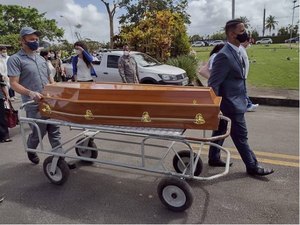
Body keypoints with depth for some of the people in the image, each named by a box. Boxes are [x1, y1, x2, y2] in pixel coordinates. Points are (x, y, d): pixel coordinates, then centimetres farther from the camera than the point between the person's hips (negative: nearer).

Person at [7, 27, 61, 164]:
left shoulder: (41, 58, 16)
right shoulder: (15, 59, -4)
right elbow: (14, 84, -12)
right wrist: (30, 93, -29)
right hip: (34, 105, -5)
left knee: (54, 132, 8)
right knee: (38, 133, 6)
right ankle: (30, 151, 37)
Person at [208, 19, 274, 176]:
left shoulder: (235, 51, 8)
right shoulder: (224, 55, -23)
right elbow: (213, 84, -23)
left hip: (232, 101, 9)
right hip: (231, 103, -9)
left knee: (220, 130, 18)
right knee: (240, 135, 5)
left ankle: (214, 158, 33)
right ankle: (252, 166, 21)